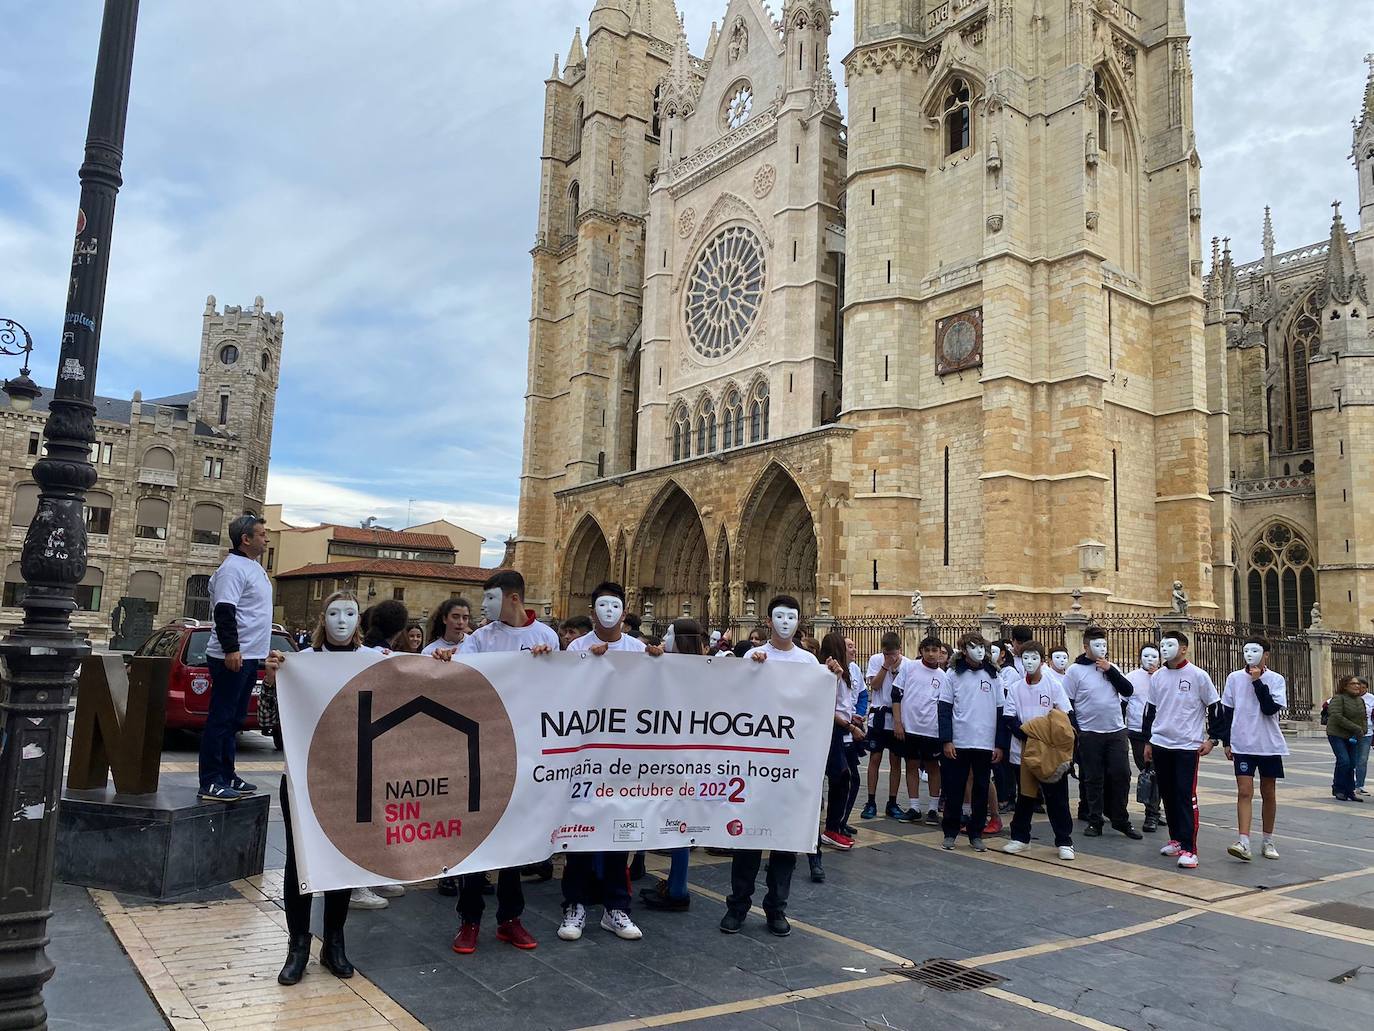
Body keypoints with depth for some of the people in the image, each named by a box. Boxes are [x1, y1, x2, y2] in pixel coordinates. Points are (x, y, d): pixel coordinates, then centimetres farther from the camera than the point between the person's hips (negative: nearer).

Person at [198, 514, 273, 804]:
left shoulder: (254, 567, 18)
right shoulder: (233, 567, -13)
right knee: (220, 719, -6)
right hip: (233, 657, -10)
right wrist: (231, 649, -26)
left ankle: (226, 776, 22)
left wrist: (261, 651, 23)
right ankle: (210, 784, -3)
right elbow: (224, 611, -21)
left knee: (233, 719, 14)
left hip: (249, 657, 10)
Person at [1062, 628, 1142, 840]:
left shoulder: (1111, 667, 10)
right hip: (1089, 734, -3)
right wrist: (1076, 733, -7)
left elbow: (1128, 691, -1)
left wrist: (1110, 670, -9)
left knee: (1121, 775, 2)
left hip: (1117, 731, 3)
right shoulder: (1075, 670, -3)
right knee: (1094, 779, 3)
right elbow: (1067, 704, -2)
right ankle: (1095, 822, 13)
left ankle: (1121, 820, 15)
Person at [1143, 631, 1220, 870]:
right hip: (1160, 744, 5)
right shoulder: (1157, 677, 10)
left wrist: (1211, 738, -4)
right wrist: (1148, 742, 17)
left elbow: (1214, 707, 1)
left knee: (1186, 796, -9)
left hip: (1188, 745, -5)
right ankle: (1176, 839, 24)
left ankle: (1189, 849, -9)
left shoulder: (1198, 675, -4)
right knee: (1168, 794, 11)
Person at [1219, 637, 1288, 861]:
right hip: (1242, 745, 0)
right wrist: (1226, 742, 5)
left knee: (1268, 793, 11)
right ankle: (1244, 843, -16)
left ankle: (1268, 841, 24)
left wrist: (1258, 681, -15)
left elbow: (1270, 708, -16)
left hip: (1269, 745, 0)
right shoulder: (1234, 678, 3)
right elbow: (1226, 712, 8)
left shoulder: (1276, 680, -1)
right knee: (1244, 792, -9)